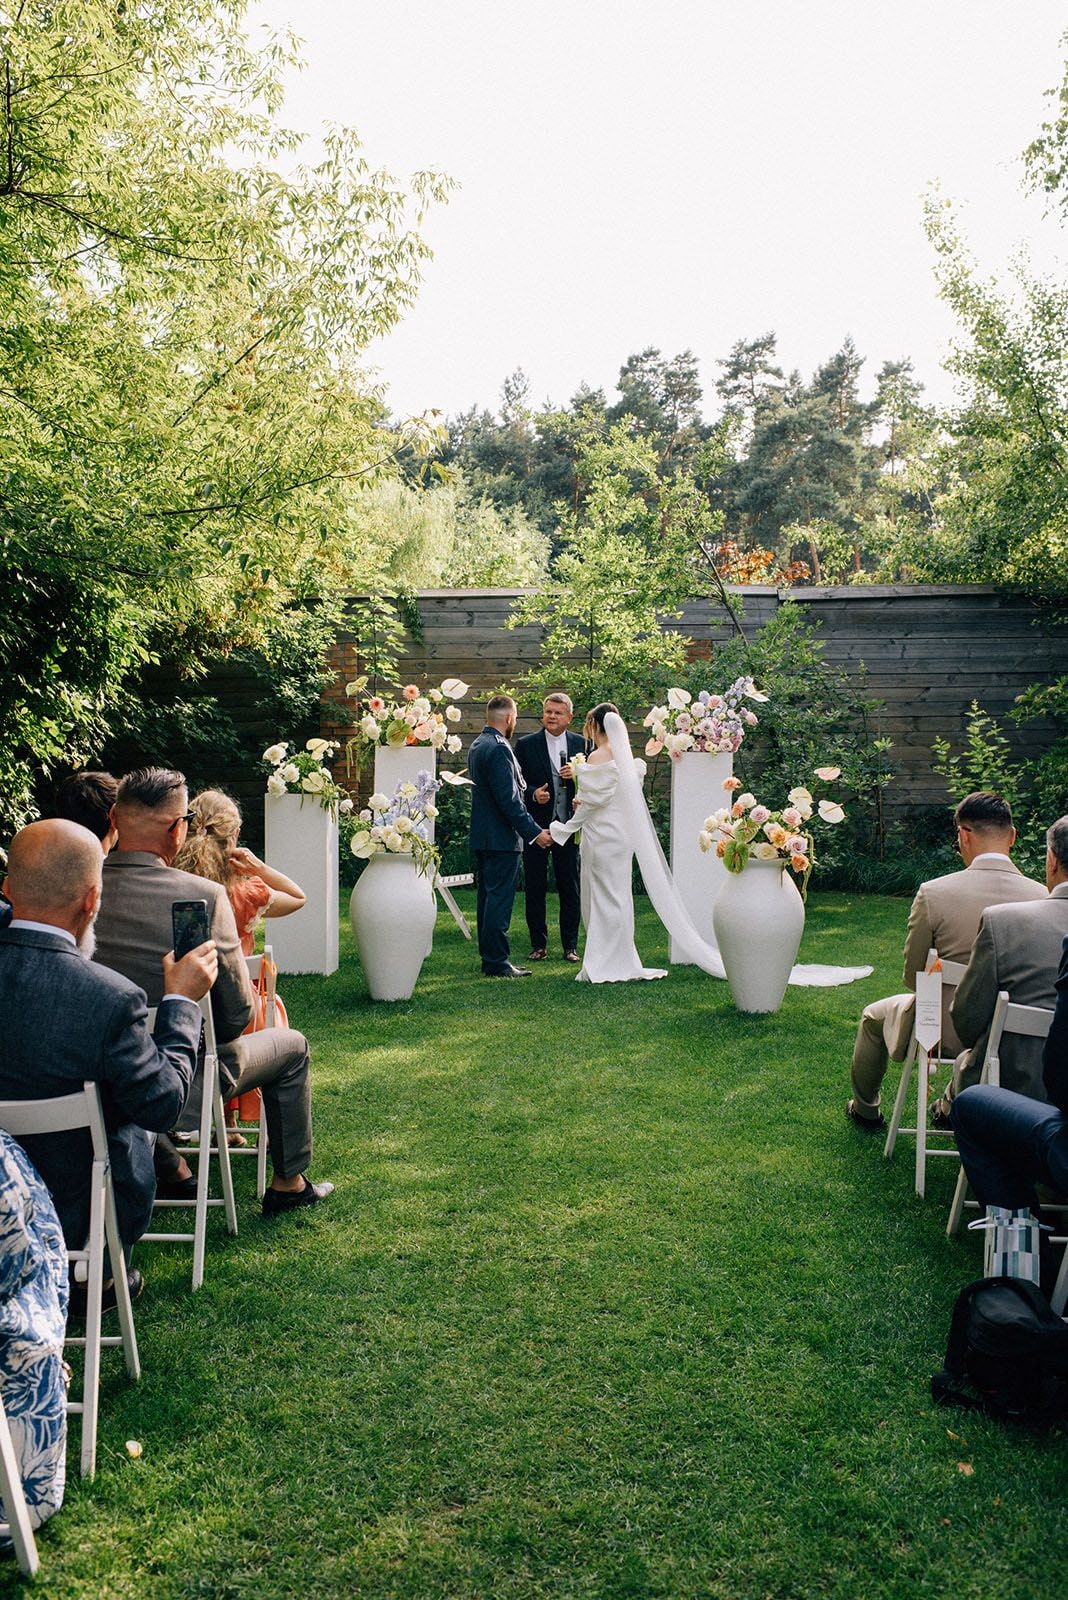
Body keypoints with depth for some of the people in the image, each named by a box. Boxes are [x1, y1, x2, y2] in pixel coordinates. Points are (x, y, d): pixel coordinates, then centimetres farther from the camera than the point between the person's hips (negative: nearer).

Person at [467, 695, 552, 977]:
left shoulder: (477, 746, 13)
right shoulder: (498, 749, -18)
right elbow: (509, 799, -22)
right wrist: (534, 832, -18)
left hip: (482, 836, 10)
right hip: (501, 837, -10)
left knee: (488, 898, 14)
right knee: (500, 899, -6)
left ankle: (489, 959, 20)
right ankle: (497, 963, -2)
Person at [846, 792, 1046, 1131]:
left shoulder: (933, 893, -21)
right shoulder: (1043, 897, -13)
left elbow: (912, 975, -10)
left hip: (945, 1031, -3)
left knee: (874, 1016, 30)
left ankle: (865, 1110, 48)